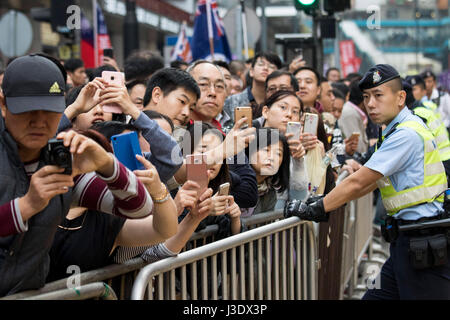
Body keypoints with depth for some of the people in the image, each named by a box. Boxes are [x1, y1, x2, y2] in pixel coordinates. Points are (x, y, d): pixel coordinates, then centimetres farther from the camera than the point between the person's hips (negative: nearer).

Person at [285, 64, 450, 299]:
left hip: (422, 242, -10)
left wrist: (315, 210, -10)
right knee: (376, 296, 10)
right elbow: (373, 181, 22)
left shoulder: (407, 134, -16)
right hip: (407, 239, 10)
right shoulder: (400, 130, 17)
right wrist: (330, 200, 14)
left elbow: (358, 182, -16)